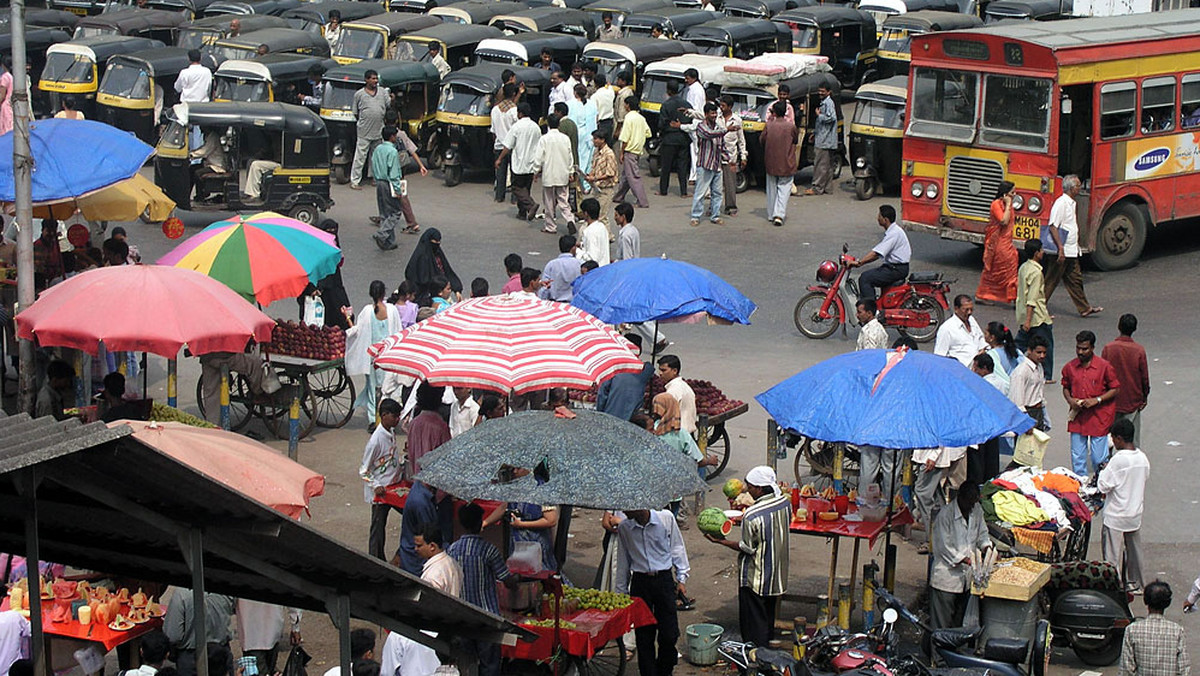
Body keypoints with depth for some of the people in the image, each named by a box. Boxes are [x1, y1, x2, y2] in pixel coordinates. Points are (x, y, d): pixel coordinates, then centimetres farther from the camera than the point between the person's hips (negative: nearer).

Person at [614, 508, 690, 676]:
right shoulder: (624, 527, -1)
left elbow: (676, 548, 6)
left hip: (664, 579, -1)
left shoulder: (666, 518, -6)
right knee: (644, 635, 2)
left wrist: (681, 579, 6)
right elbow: (623, 560, 10)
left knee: (669, 634, -1)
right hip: (640, 582, 1)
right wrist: (621, 592, 13)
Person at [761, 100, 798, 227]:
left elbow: (762, 139, 6)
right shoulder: (790, 126, -11)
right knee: (784, 189, 1)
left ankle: (771, 215, 23)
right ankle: (779, 214, -14)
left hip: (771, 163, 2)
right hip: (786, 163, -2)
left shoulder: (769, 125, -8)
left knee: (772, 188, 17)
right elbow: (796, 139, 3)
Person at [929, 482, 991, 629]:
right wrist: (967, 560, -24)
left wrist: (986, 546, -6)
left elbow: (982, 533, 17)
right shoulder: (945, 515, -17)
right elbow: (944, 547, -17)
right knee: (941, 624, -3)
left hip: (966, 577, 7)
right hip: (946, 577, -7)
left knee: (960, 621, 15)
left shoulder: (977, 511, 4)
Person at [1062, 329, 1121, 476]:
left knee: (1099, 459, 1)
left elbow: (1115, 389, -2)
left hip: (1098, 418, -3)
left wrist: (1096, 400, -15)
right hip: (1077, 418, 3)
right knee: (1077, 457, 8)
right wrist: (1070, 400, -5)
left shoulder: (1104, 366, -7)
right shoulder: (1070, 367, 3)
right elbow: (1065, 387, 17)